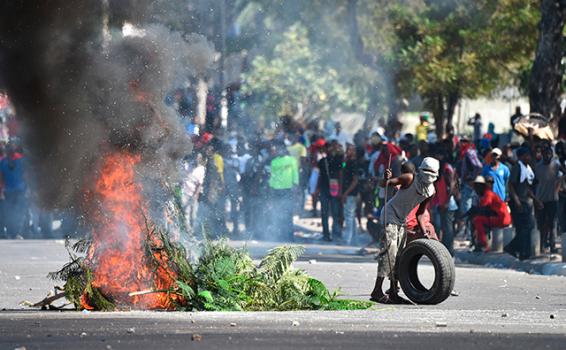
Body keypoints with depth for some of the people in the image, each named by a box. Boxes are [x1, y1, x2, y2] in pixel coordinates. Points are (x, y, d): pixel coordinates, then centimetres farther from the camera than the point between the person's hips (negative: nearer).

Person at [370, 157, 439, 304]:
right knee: (389, 253, -17)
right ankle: (377, 291, -18)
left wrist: (425, 234, -3)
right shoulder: (410, 179, -22)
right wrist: (386, 179, -47)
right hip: (390, 216, -8)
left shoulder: (431, 191, -4)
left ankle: (393, 292, 17)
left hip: (401, 220, 8)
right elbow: (384, 184, -24)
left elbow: (419, 214, 5)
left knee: (398, 255, 9)